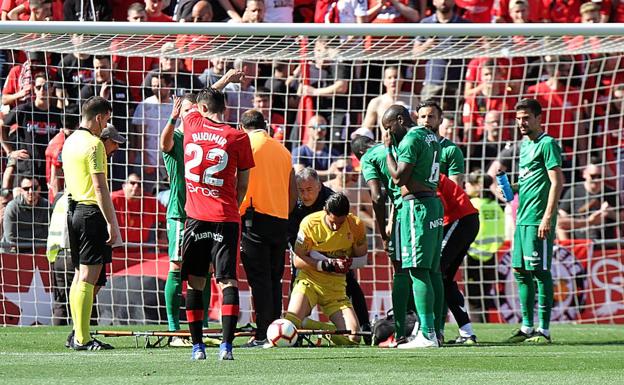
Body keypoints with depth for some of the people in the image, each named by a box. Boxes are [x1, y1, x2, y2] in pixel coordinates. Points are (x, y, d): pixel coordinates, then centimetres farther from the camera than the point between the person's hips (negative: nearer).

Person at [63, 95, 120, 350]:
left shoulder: (70, 142, 14)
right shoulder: (94, 144, -13)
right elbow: (100, 188, -18)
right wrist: (111, 222, -17)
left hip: (73, 210, 9)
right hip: (92, 212, -9)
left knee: (79, 275, 13)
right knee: (89, 277, -9)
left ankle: (77, 334, 15)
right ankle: (83, 339, -11)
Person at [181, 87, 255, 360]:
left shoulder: (192, 124, 2)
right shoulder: (238, 138, -2)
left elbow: (190, 110, 29)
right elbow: (242, 185, 6)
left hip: (195, 217, 1)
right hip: (226, 219, -1)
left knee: (195, 281, 8)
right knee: (227, 280, -3)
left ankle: (197, 346, 7)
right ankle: (226, 345, -14)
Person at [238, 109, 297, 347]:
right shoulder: (282, 150, 16)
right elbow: (293, 194, 17)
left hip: (255, 218, -5)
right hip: (281, 220, 5)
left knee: (259, 278, -6)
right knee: (274, 279, 12)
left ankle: (263, 334, -10)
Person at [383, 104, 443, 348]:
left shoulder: (411, 139, -12)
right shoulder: (430, 138, 18)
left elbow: (398, 178, -15)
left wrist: (388, 148, -4)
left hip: (416, 206, -10)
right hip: (434, 203, 10)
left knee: (419, 271, -12)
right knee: (433, 271, 11)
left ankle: (427, 335, -18)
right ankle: (435, 331, 13)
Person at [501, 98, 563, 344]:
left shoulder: (547, 144, -9)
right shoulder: (525, 145, 19)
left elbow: (557, 182, -15)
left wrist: (548, 217, -20)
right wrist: (511, 188, 11)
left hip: (538, 220, -9)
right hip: (523, 219, 9)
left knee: (540, 271, -8)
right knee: (520, 271, 10)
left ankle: (544, 330, -6)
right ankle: (527, 327, 16)